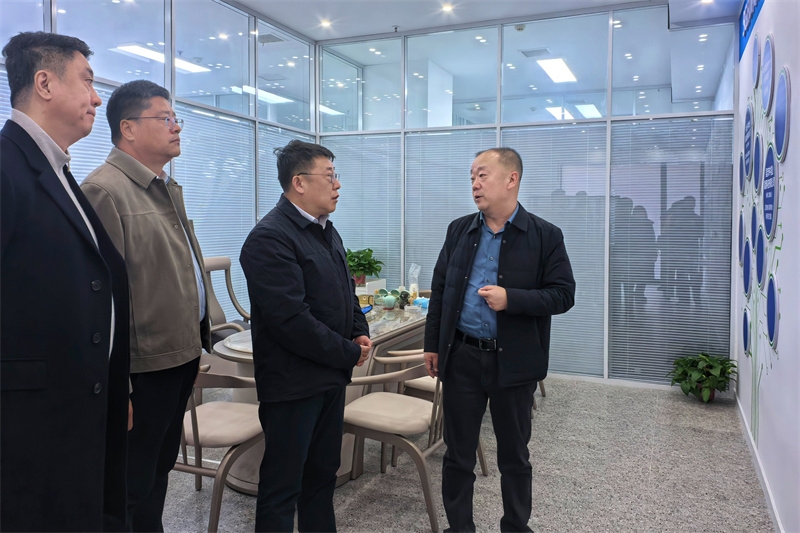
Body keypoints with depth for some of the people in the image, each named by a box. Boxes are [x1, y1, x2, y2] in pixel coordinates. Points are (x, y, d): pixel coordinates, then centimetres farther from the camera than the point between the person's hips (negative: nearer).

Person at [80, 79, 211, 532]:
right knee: (137, 489, 8)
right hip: (144, 368, -9)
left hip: (181, 355, 9)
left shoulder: (170, 188, 15)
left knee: (161, 469, 21)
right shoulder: (105, 190, -15)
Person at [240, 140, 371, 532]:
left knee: (323, 473, 20)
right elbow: (291, 320, -25)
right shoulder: (270, 238, -19)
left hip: (330, 376, 9)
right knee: (283, 485, 7)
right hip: (292, 382, -9)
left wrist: (360, 333, 3)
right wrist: (348, 353, -15)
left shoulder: (326, 230, 11)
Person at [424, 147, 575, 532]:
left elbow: (563, 294, -7)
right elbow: (440, 290, 9)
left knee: (514, 455, 14)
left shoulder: (545, 236, -5)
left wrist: (511, 298, -22)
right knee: (458, 452, 12)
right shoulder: (459, 230, 5)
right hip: (461, 358, 3)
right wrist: (432, 345, 8)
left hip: (513, 362, -2)